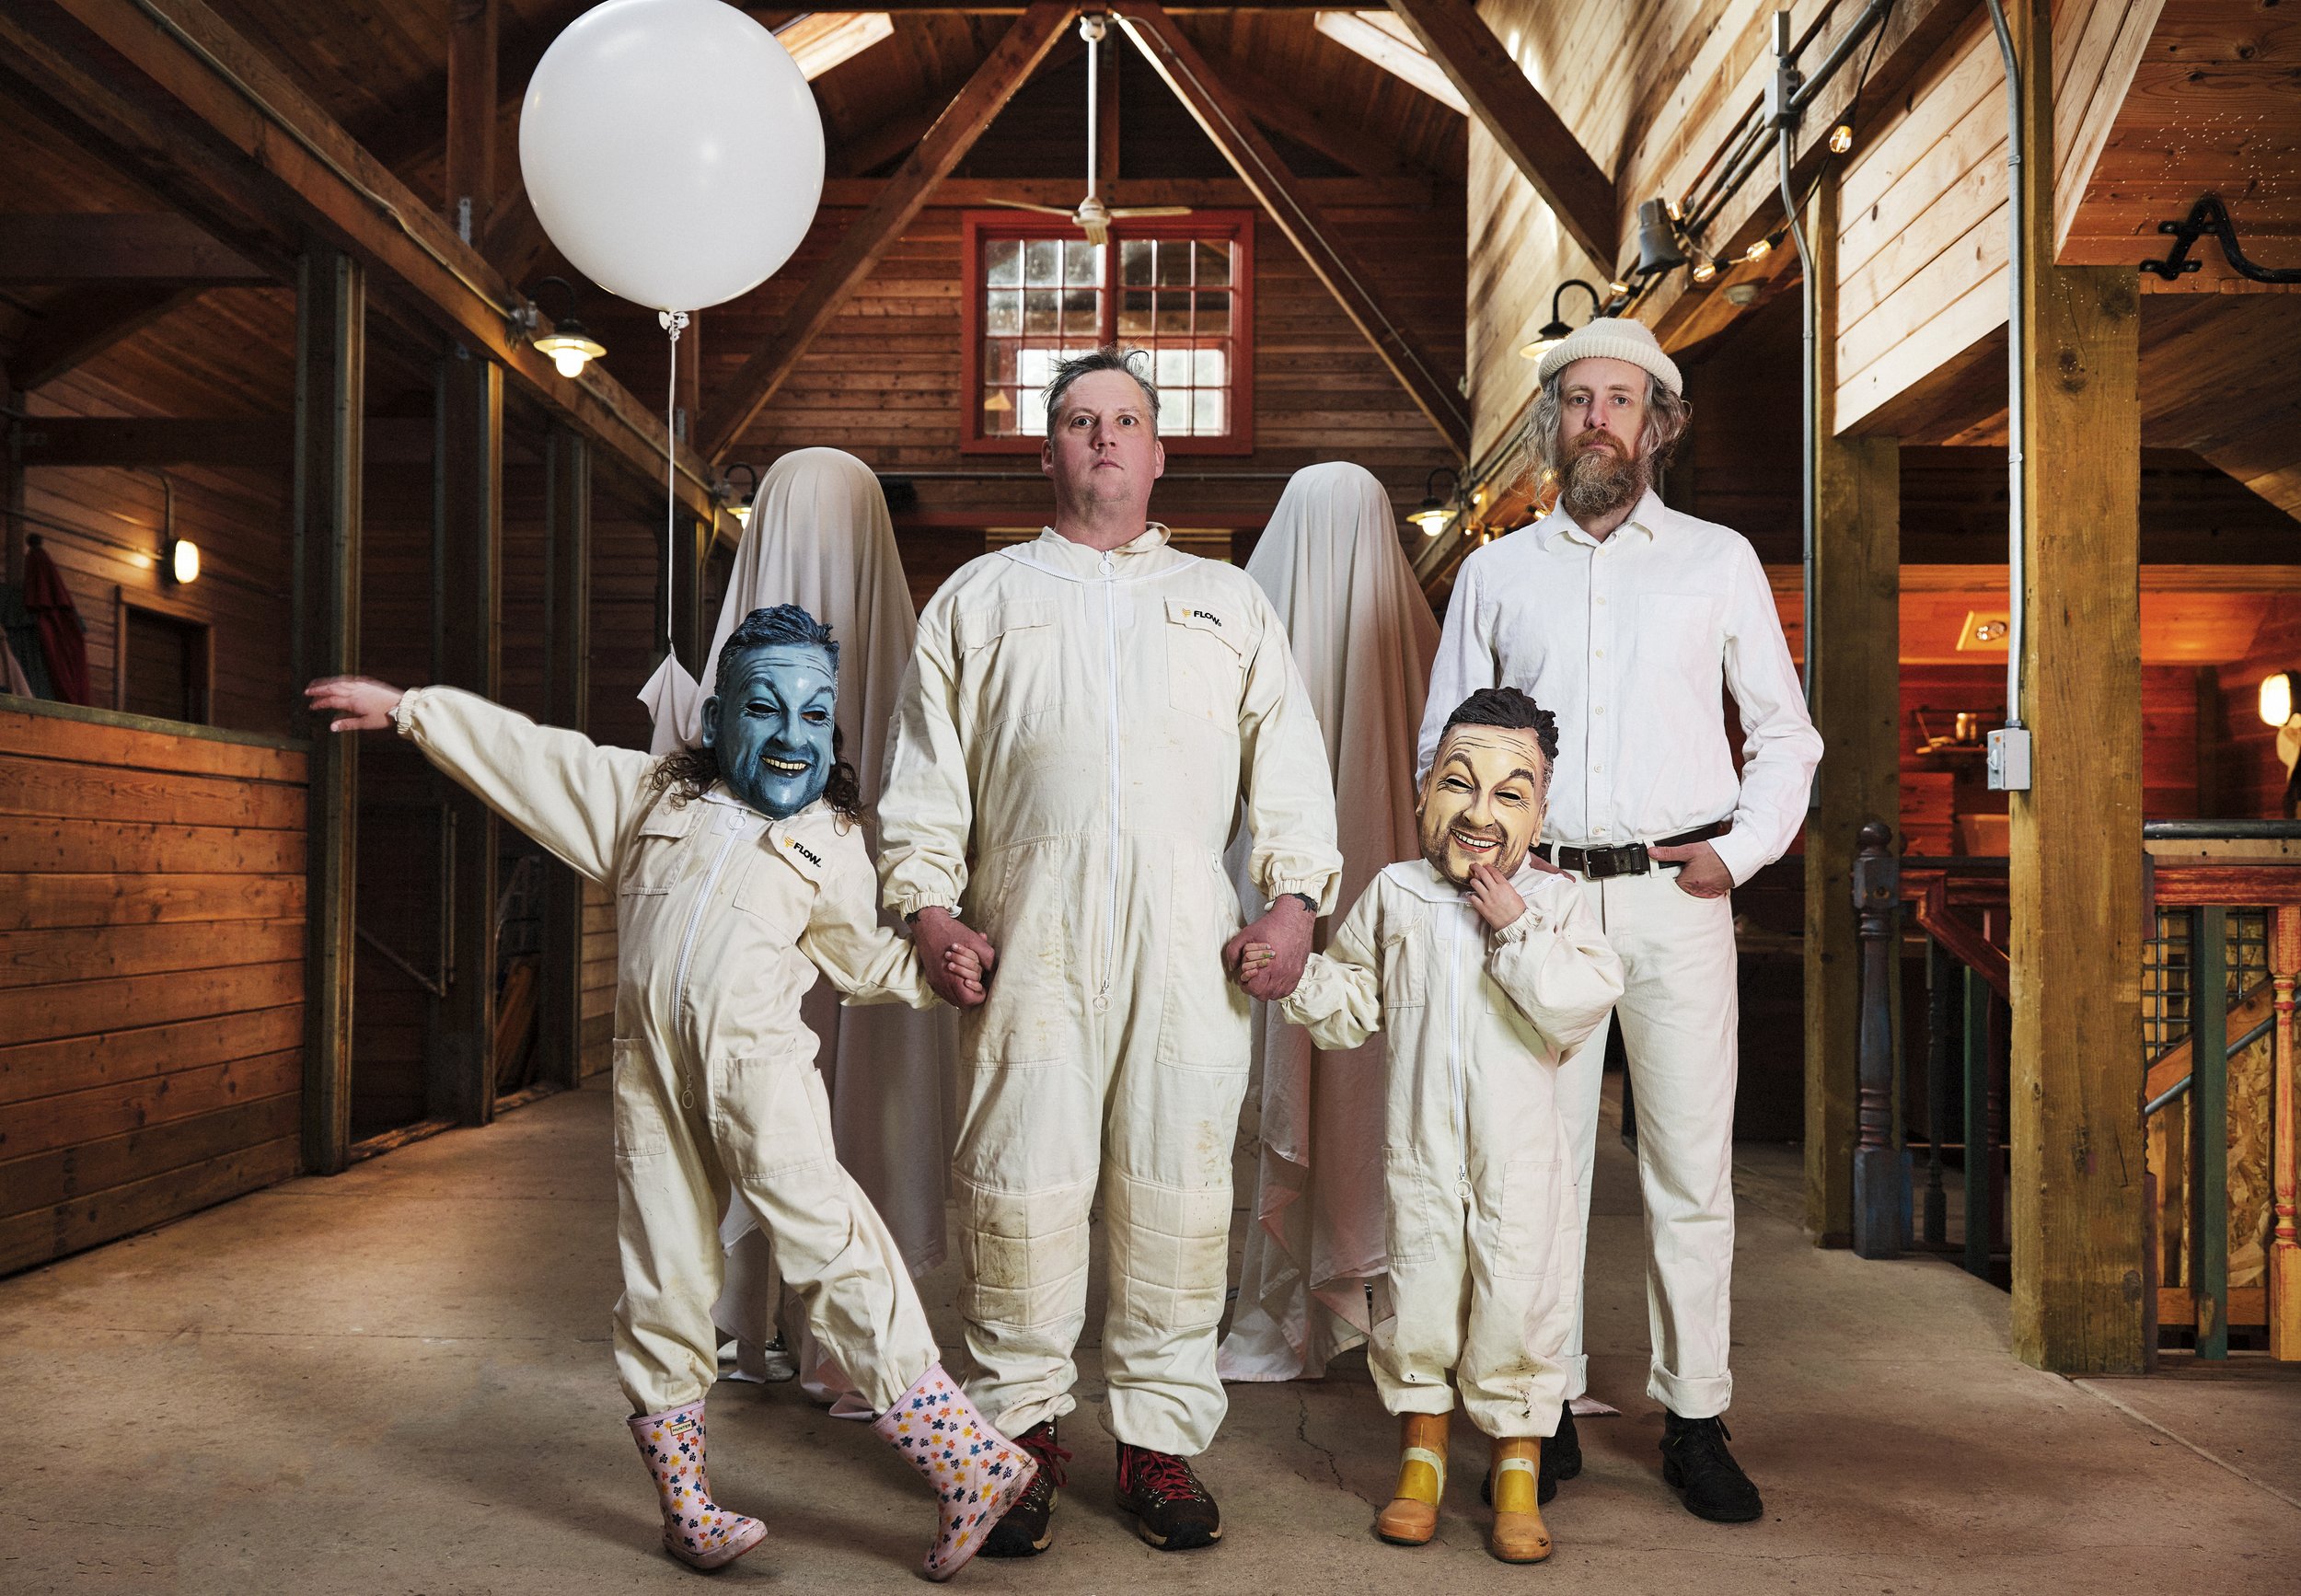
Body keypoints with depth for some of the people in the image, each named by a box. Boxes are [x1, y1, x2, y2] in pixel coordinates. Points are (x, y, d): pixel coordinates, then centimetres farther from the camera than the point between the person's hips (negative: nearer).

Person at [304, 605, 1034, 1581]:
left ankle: (966, 1462, -16)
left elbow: (866, 959, 23)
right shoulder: (647, 794, 19)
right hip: (651, 1074, 3)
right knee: (663, 1287, 3)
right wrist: (406, 709, 21)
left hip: (758, 1058, -2)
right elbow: (524, 756, 21)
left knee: (826, 1241, -17)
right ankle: (684, 1503, 17)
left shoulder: (831, 842, 16)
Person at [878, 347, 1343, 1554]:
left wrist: (1296, 895, 2)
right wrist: (927, 901, 1)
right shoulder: (980, 597, 20)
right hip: (1027, 939, -1)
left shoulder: (1229, 602, 23)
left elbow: (1288, 761, 15)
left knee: (1177, 1189, 0)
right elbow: (926, 766, 13)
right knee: (1022, 1185, -3)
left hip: (1187, 942, 1)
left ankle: (1161, 1438, 13)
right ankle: (1019, 1431, 12)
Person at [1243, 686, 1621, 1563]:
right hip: (1421, 1145, 2)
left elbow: (1586, 1001, -16)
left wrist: (1516, 930, -20)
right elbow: (1351, 1004, 10)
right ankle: (1421, 1456, 28)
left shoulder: (1554, 902, -2)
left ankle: (1517, 1467, 22)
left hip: (1520, 1151, -1)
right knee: (1418, 1289, 8)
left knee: (1517, 1301, 2)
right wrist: (1292, 975, -5)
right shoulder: (1394, 895, 4)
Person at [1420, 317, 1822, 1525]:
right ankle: (1545, 1414, 14)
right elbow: (1444, 743, 15)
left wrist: (1741, 848, 0)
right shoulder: (1495, 573, 14)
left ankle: (1694, 1422, 13)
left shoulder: (1719, 559, 12)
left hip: (1677, 894, 0)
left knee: (1691, 1166, 2)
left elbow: (1784, 732, 14)